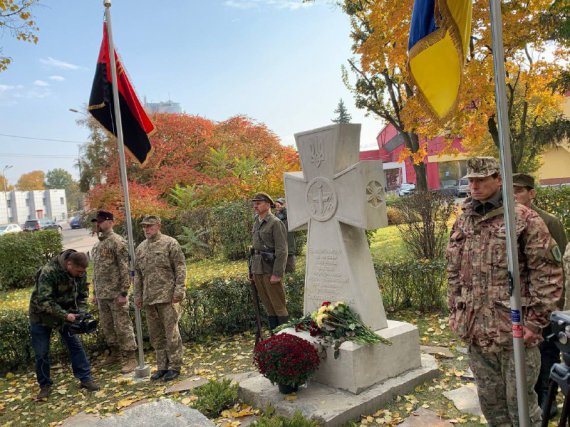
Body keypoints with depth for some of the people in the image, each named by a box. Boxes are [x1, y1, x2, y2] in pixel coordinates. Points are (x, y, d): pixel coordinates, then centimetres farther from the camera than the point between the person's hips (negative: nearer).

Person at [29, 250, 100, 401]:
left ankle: (86, 378, 7)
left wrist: (81, 313, -20)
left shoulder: (80, 274, -13)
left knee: (75, 345, -1)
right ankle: (45, 386, 18)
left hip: (66, 313, 4)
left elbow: (82, 296, -3)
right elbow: (44, 301, -34)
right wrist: (65, 315, -38)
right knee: (41, 353, 2)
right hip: (42, 315, -4)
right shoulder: (48, 272, -32)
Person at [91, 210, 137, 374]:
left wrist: (123, 293, -19)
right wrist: (95, 293, 18)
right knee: (106, 326, 15)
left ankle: (130, 358, 4)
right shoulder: (97, 245, 15)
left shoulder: (117, 242, -11)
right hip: (102, 294, 8)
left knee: (122, 326, -4)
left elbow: (124, 269, -15)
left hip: (115, 294, -8)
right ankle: (115, 354, 30)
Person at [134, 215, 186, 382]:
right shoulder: (140, 248, 15)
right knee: (155, 335, 13)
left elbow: (180, 268, -8)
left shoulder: (170, 243, -4)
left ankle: (175, 366, 11)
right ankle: (162, 366, 25)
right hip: (149, 299, 6)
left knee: (171, 333, -1)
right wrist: (138, 296, 15)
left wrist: (179, 290, -14)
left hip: (167, 297, -6)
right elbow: (138, 274, 20)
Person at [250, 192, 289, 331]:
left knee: (278, 305, -2)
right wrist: (252, 270, 15)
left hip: (270, 269, -8)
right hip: (258, 269, 8)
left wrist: (277, 274, -19)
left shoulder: (275, 223, -10)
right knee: (267, 305, 13)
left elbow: (282, 251, -15)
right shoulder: (256, 223, 14)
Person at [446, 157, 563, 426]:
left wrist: (536, 320, -12)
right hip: (476, 331, 5)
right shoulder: (462, 223, 10)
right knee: (489, 400, 18)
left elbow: (548, 273, -10)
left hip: (515, 330, -5)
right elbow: (453, 273, 16)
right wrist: (455, 312, 12)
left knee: (520, 402, 8)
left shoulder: (524, 219, -7)